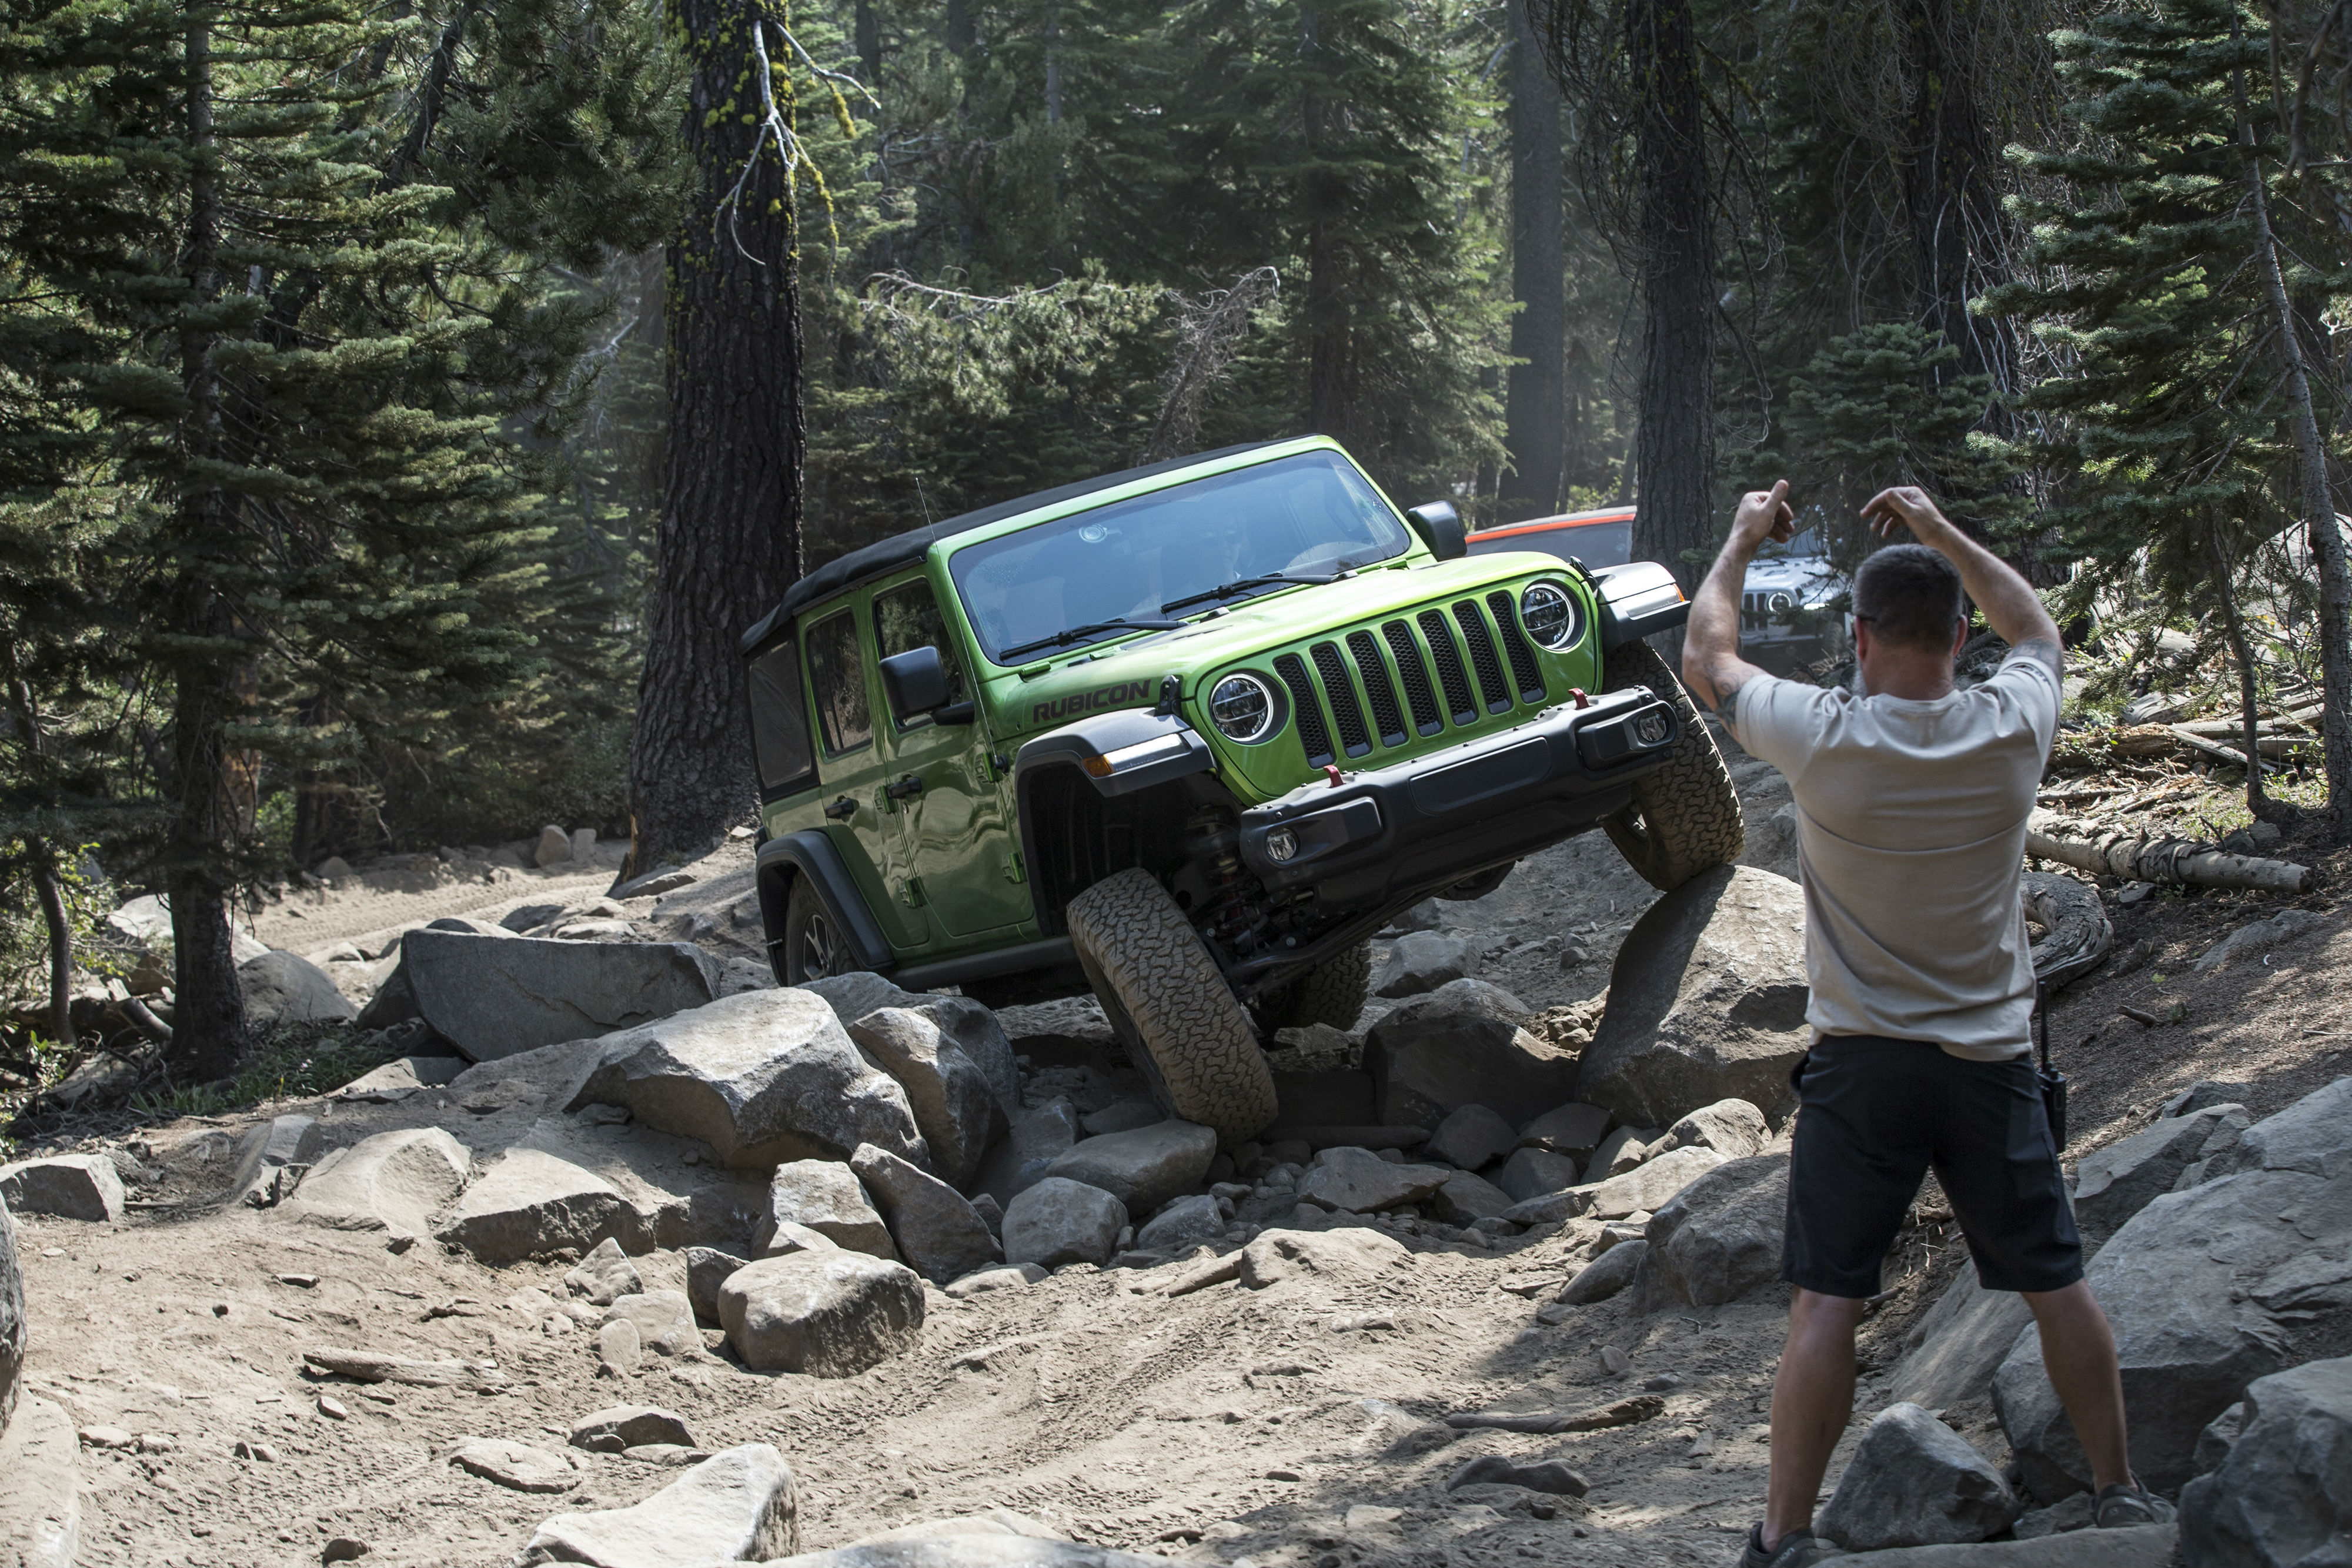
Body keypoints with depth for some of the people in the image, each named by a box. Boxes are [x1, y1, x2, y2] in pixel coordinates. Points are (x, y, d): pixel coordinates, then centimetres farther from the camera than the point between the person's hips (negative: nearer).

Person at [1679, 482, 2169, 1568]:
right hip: (1992, 1060, 2)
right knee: (2056, 1283, 14)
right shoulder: (2013, 730, -8)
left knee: (1827, 1302, -2)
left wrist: (1743, 541, 19)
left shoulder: (1824, 741, -15)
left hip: (1861, 1067, -2)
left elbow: (1706, 658, 5)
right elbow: (2038, 630, 17)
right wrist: (1941, 532, 21)